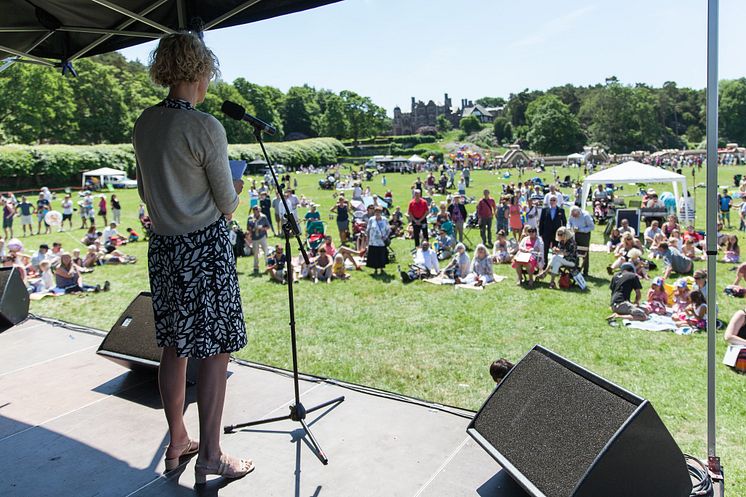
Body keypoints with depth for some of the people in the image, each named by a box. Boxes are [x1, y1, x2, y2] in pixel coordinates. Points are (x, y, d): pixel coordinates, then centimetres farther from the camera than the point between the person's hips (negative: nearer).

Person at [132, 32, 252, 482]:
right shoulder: (205, 127, -14)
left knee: (174, 347, 16)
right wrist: (235, 191, 12)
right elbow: (228, 205, -8)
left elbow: (145, 192, 16)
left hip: (162, 247, 8)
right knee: (215, 350, 3)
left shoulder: (144, 123, 7)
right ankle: (210, 455, 13)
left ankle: (178, 442, 31)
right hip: (206, 246, -7)